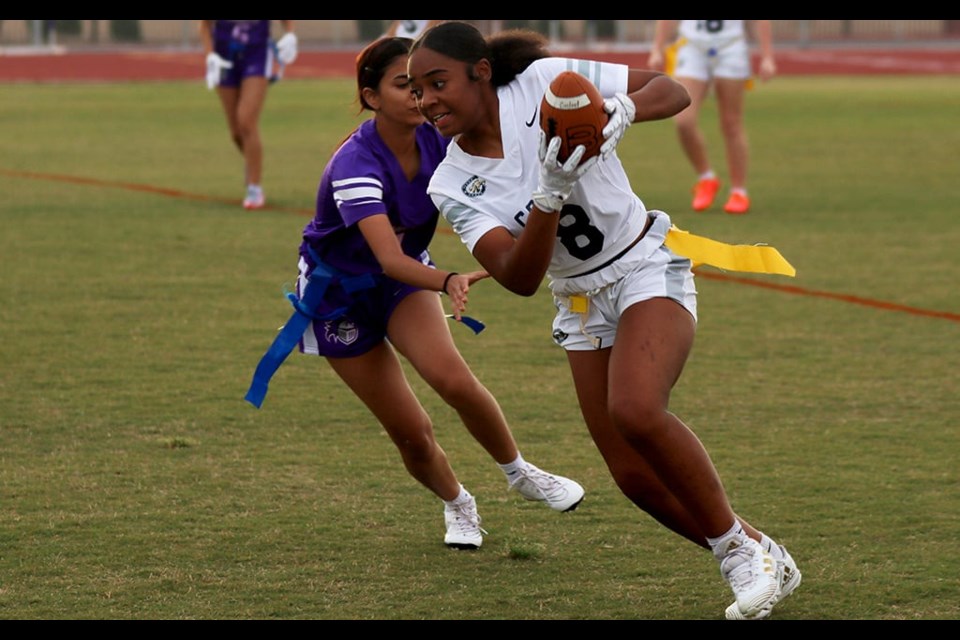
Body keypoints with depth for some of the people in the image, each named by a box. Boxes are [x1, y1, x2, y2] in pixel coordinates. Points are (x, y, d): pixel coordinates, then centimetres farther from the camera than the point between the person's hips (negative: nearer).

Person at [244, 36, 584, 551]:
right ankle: (457, 506, 27)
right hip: (340, 292, -4)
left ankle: (519, 473, 1)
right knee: (411, 434, -3)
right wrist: (449, 281, -65)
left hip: (406, 275, 4)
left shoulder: (436, 139, -18)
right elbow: (389, 259, -47)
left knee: (452, 378, -24)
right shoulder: (355, 165, -35)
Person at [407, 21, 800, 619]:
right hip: (582, 303, 5)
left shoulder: (546, 81, -15)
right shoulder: (452, 186, -9)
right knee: (636, 477, -2)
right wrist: (550, 193, -36)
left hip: (648, 267, -5)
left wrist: (625, 108, -32)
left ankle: (741, 544, -10)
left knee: (635, 411, -29)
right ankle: (764, 567, 18)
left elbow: (673, 90, -10)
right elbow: (520, 278, -21)